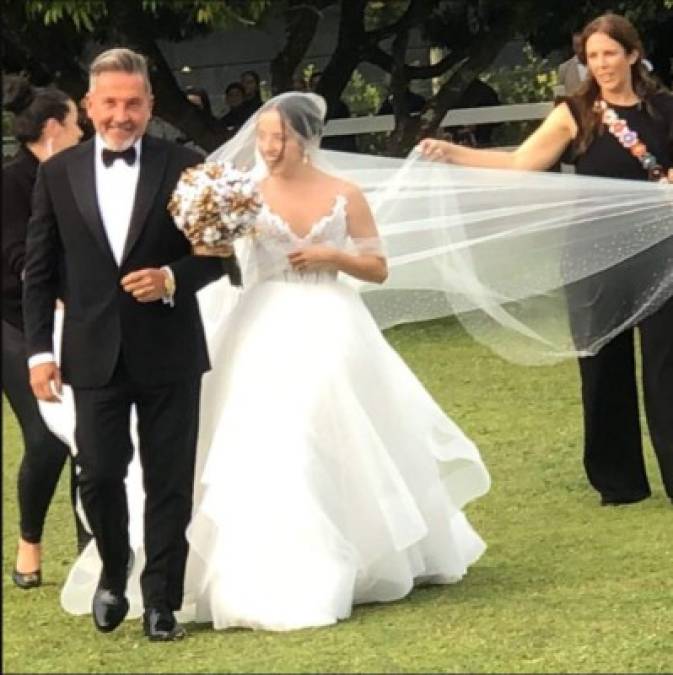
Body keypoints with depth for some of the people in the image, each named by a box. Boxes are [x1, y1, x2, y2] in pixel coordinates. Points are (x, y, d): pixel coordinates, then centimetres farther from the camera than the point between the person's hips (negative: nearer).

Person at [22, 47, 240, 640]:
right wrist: (39, 350, 0)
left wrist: (173, 277, -17)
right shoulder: (59, 174, 3)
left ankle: (161, 601, 14)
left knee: (170, 480, 4)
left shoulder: (184, 167, -1)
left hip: (168, 352, -1)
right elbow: (39, 271, 6)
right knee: (99, 475, -1)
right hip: (95, 353, 1)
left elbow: (217, 254, 2)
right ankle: (114, 572, 26)